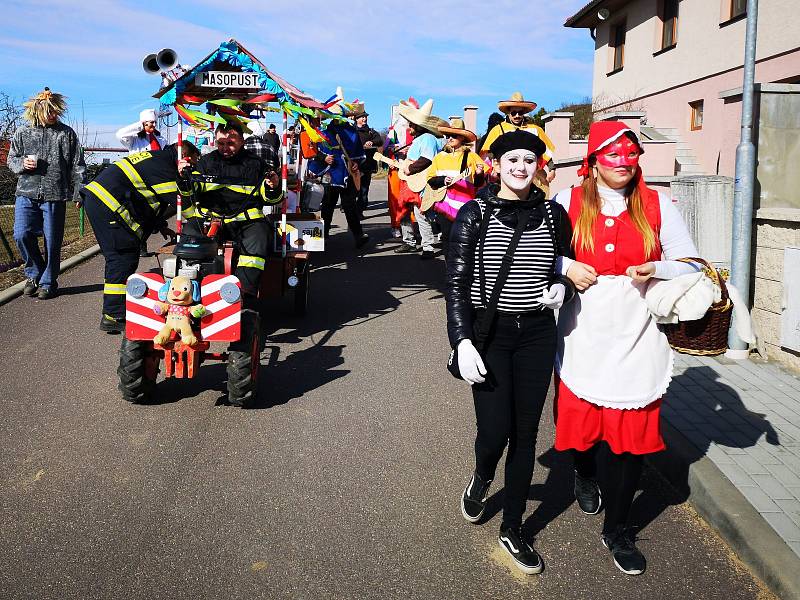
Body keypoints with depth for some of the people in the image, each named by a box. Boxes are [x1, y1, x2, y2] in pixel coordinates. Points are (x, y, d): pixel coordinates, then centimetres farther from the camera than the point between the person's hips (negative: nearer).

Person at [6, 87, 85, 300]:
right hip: (26, 193, 2)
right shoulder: (23, 133, 9)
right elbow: (11, 159, 16)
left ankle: (48, 282, 17)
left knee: (52, 241, 1)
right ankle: (35, 273, 16)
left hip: (55, 196, -2)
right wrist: (22, 163, -7)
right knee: (22, 235, -7)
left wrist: (79, 193, -2)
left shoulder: (67, 133, 4)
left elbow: (77, 165, 3)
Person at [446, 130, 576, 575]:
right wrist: (463, 342, -15)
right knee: (495, 432, -5)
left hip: (537, 334, 3)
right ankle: (482, 477, 34)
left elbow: (565, 269, 16)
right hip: (489, 333, -3)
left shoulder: (553, 214, 3)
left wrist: (562, 287, -8)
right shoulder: (474, 214, -5)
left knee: (526, 434, 8)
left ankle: (513, 528, 27)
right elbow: (456, 283, -6)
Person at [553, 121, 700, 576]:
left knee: (633, 432, 2)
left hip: (637, 337, 0)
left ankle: (617, 530, 21)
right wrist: (565, 267, -11)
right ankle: (585, 475, 48)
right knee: (580, 417, 11)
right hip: (582, 334, 0)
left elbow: (692, 264, 5)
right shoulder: (569, 202, 0)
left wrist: (656, 269, -16)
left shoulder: (657, 205, 2)